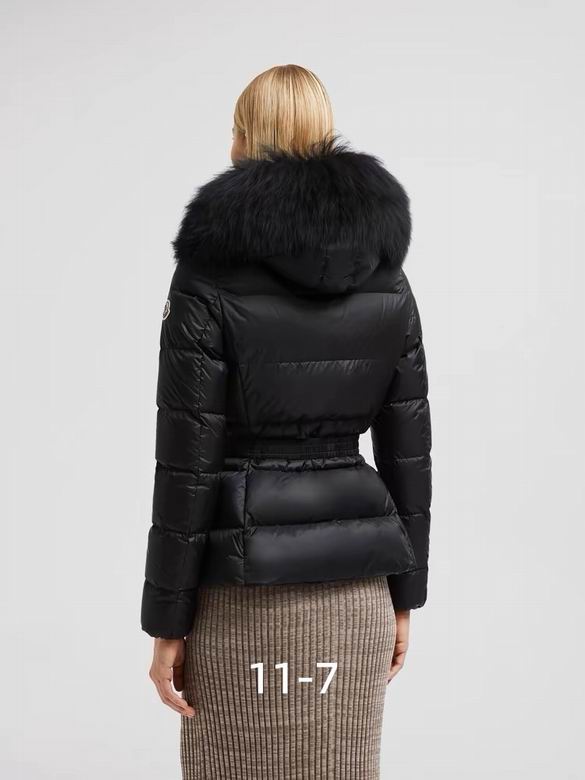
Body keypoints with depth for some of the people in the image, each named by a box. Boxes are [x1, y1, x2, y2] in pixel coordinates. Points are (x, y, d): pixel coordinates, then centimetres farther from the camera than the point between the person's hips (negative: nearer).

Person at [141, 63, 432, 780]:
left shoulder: (210, 277, -11)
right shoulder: (388, 281, 2)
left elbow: (186, 463, -12)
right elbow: (407, 452, 5)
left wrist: (167, 626, -5)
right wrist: (404, 599, 14)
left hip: (245, 592, -4)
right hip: (355, 585, 4)